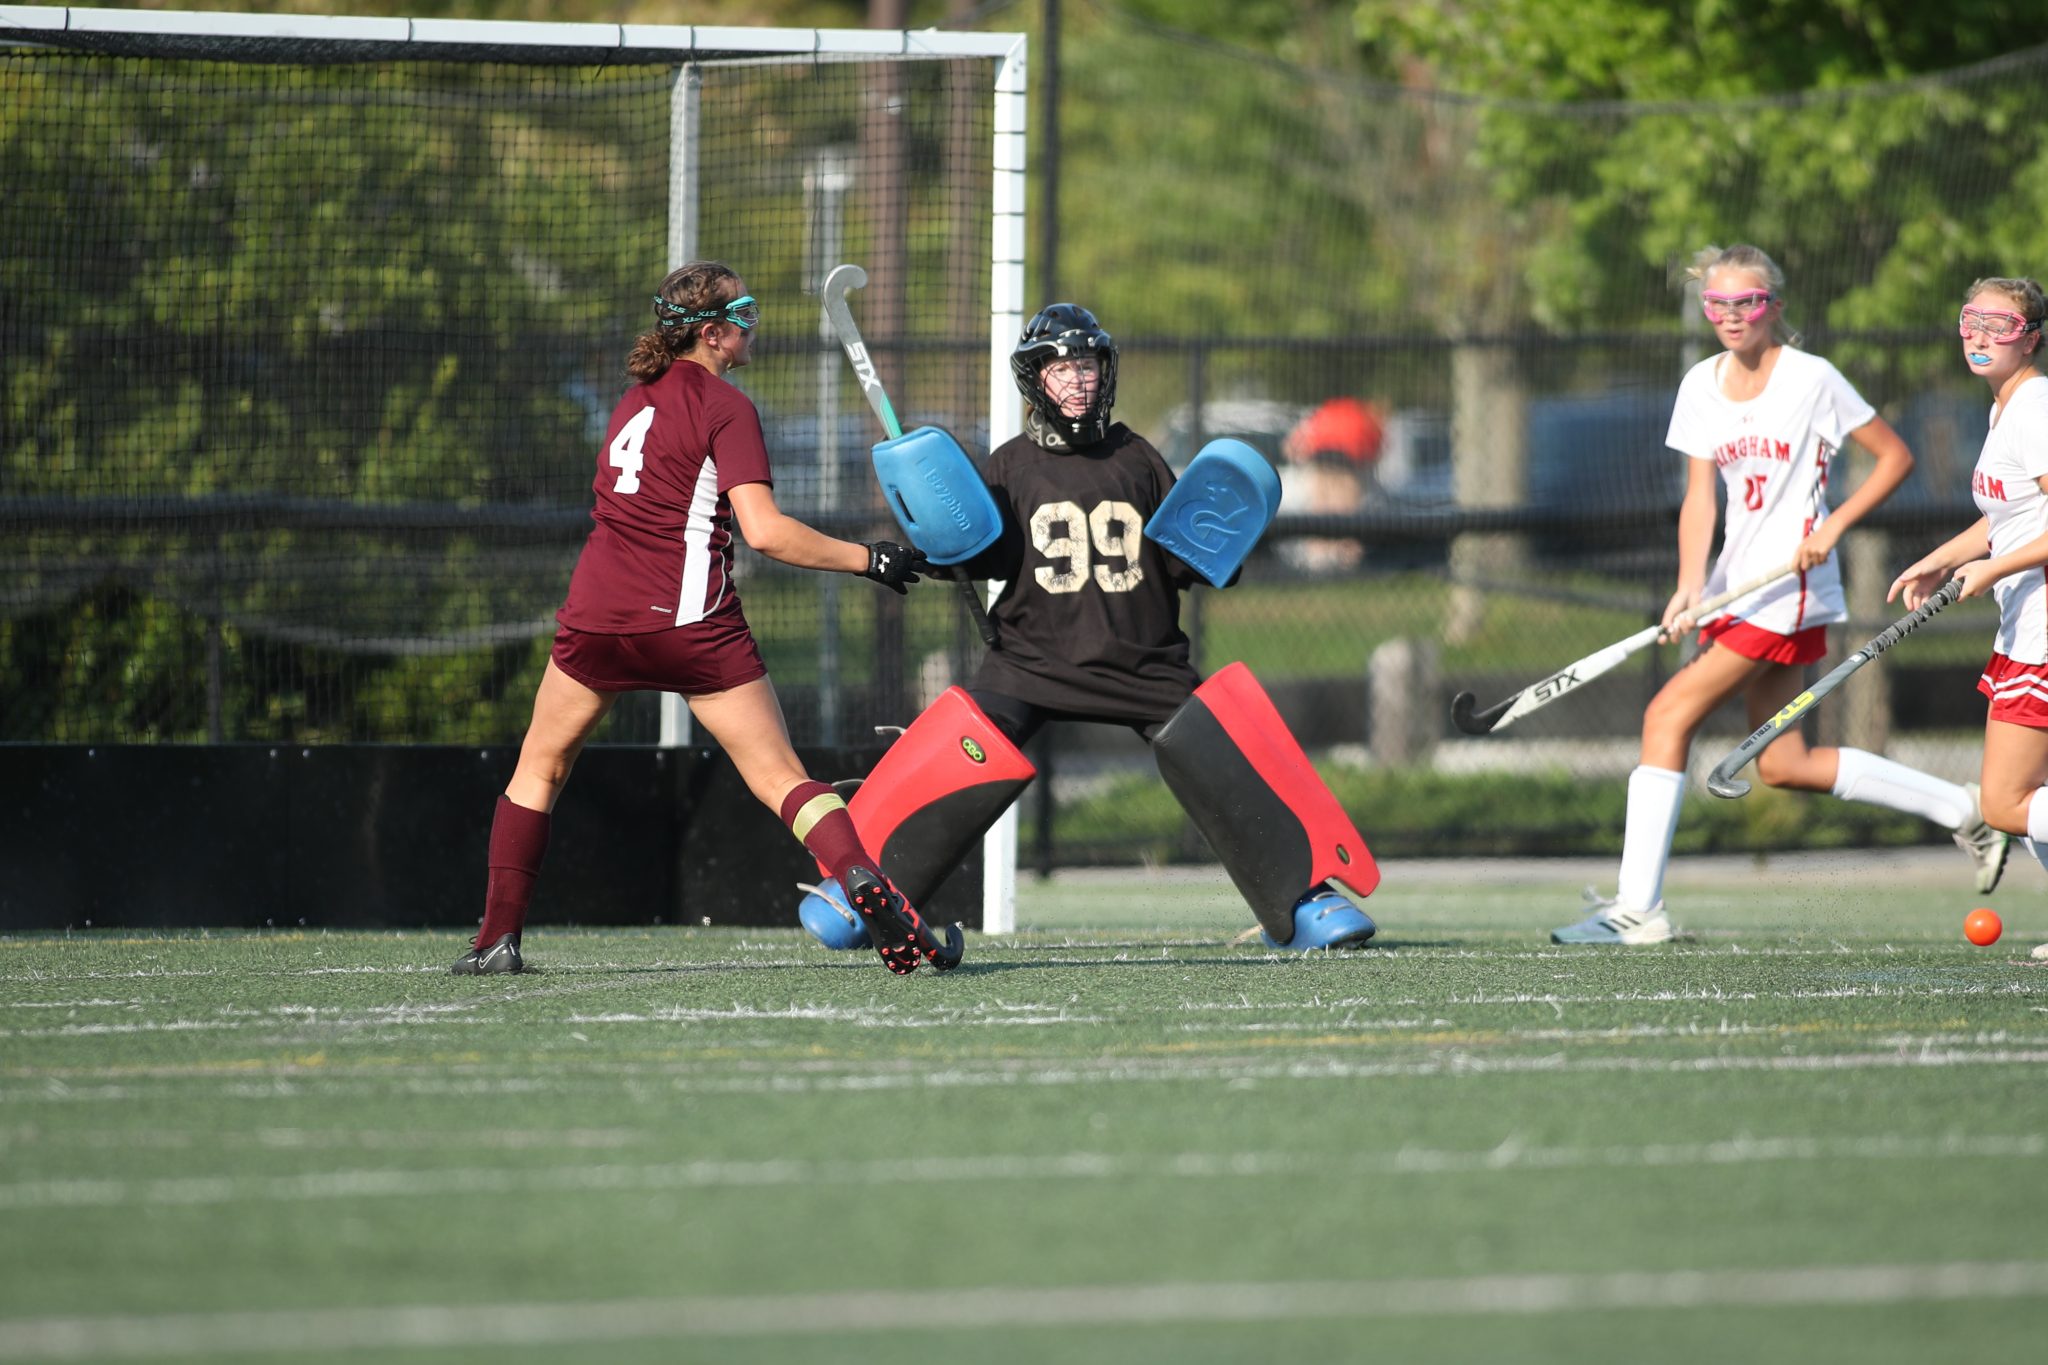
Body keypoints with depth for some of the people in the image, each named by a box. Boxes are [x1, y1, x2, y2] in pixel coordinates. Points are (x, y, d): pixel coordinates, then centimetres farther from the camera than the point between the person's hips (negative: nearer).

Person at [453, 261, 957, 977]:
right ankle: (865, 884, -21)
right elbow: (765, 532, -14)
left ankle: (498, 938, 13)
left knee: (540, 765, 19)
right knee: (781, 776, -2)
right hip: (692, 621, -5)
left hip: (598, 610, 5)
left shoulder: (636, 399, 16)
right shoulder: (726, 408, -4)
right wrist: (870, 560, -7)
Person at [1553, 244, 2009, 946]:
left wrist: (1833, 525, -13)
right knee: (1782, 764, 8)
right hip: (1739, 586, 8)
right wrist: (1690, 588, -11)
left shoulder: (1811, 379, -8)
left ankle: (1637, 905, -13)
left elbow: (1896, 457, -1)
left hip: (1791, 586, -8)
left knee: (1667, 716, -14)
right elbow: (1700, 496, 4)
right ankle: (1961, 808, 21)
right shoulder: (1702, 385, 9)